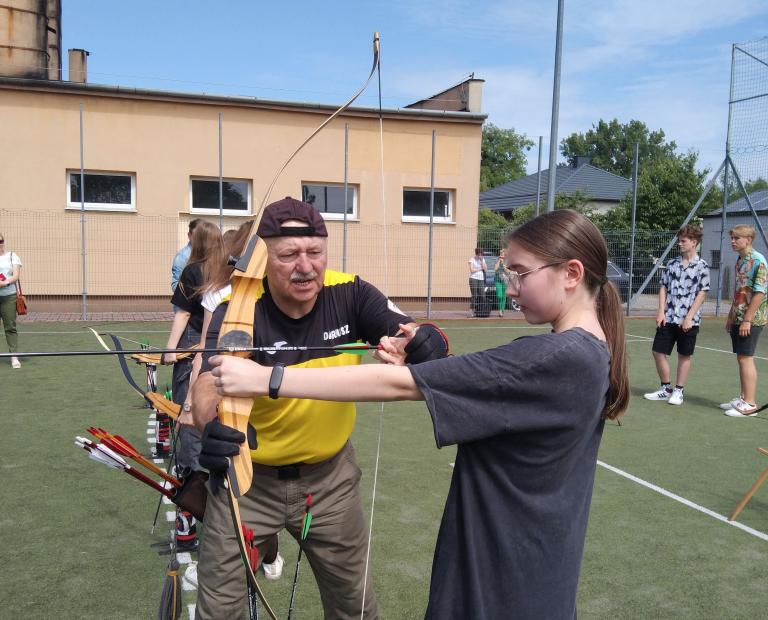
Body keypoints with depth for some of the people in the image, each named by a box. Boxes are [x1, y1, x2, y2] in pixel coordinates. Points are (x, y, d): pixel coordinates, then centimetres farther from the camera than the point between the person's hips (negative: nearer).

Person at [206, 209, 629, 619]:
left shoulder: (556, 358, -27)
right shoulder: (589, 353, 2)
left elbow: (398, 385, -29)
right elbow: (469, 388, 8)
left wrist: (264, 379, -26)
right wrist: (416, 363, -9)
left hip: (510, 577, -8)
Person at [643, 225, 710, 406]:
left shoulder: (702, 266, -6)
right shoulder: (672, 264, 7)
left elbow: (701, 294, -8)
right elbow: (663, 288, 9)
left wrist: (689, 318, -13)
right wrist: (661, 311, -1)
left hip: (688, 320, -4)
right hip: (668, 318, 4)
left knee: (684, 355, 7)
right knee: (658, 352, 4)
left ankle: (678, 391, 19)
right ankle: (665, 389, 19)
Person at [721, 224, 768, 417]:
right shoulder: (740, 260, 14)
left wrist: (747, 320, -21)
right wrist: (731, 316, 19)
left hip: (751, 319, -9)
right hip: (738, 318, 9)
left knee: (746, 359, -7)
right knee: (741, 358, 13)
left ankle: (750, 404, -1)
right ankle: (743, 398, 22)